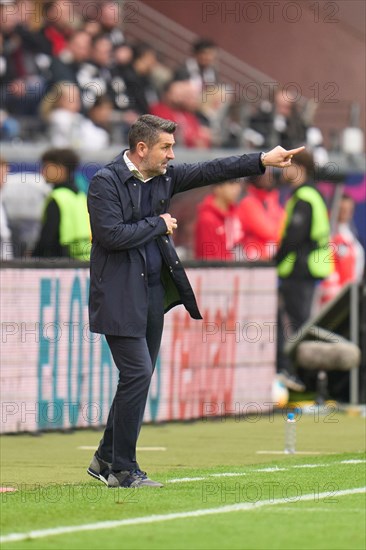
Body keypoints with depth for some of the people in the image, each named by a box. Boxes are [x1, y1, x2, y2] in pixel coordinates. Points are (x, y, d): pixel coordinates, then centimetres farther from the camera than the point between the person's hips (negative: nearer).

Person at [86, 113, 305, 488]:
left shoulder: (163, 177, 10)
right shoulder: (105, 182, -13)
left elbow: (209, 172, 10)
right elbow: (111, 235, -22)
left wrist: (262, 161, 4)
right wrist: (158, 224, -11)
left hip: (153, 292, 8)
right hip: (120, 297, -8)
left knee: (138, 378, 10)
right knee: (138, 374, -11)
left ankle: (106, 459, 21)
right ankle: (123, 470, -4)